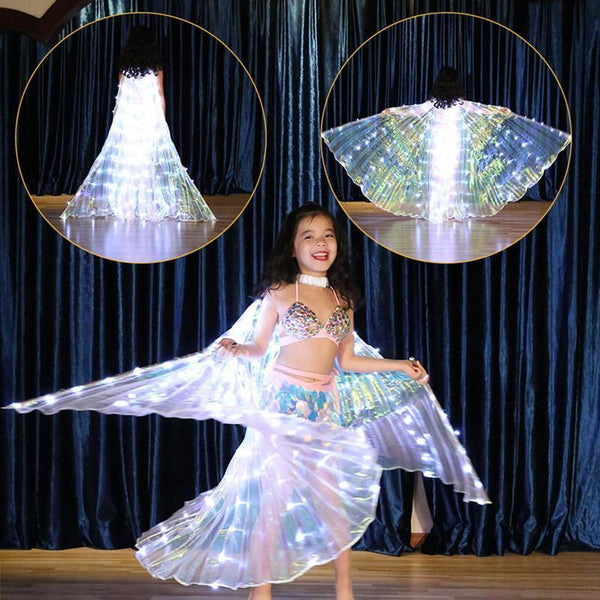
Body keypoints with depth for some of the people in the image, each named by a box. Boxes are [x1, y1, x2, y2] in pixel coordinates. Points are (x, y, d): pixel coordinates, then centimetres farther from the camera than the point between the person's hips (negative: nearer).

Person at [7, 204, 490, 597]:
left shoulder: (343, 299, 10)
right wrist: (233, 349, -19)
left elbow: (348, 361, 12)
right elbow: (258, 348, 2)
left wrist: (400, 366, 11)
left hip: (327, 409, 4)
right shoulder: (279, 293, -1)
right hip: (282, 404, -3)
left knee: (339, 496, 1)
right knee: (272, 495, -2)